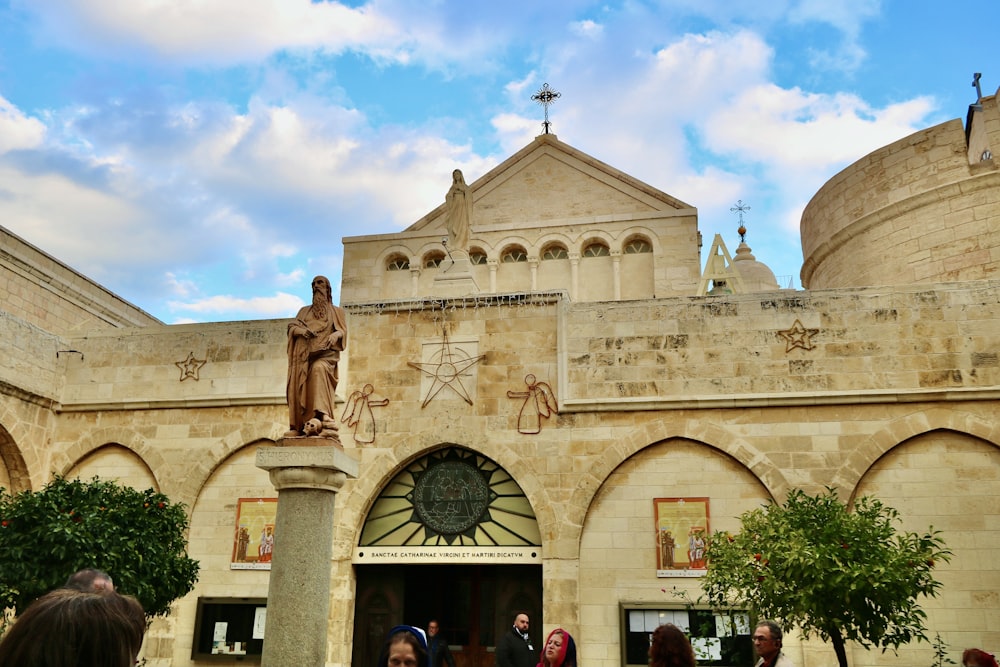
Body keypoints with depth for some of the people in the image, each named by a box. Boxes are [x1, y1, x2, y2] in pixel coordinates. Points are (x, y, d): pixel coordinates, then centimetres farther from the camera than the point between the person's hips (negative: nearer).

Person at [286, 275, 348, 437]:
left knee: (319, 369, -35)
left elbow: (343, 330, 6)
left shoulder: (336, 311, 20)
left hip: (326, 353, -3)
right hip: (306, 354, 3)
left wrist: (336, 334, -18)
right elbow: (292, 328, 15)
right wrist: (300, 330, -8)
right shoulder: (304, 311, 27)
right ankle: (298, 426, -20)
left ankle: (322, 416, -44)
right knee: (299, 386, -16)